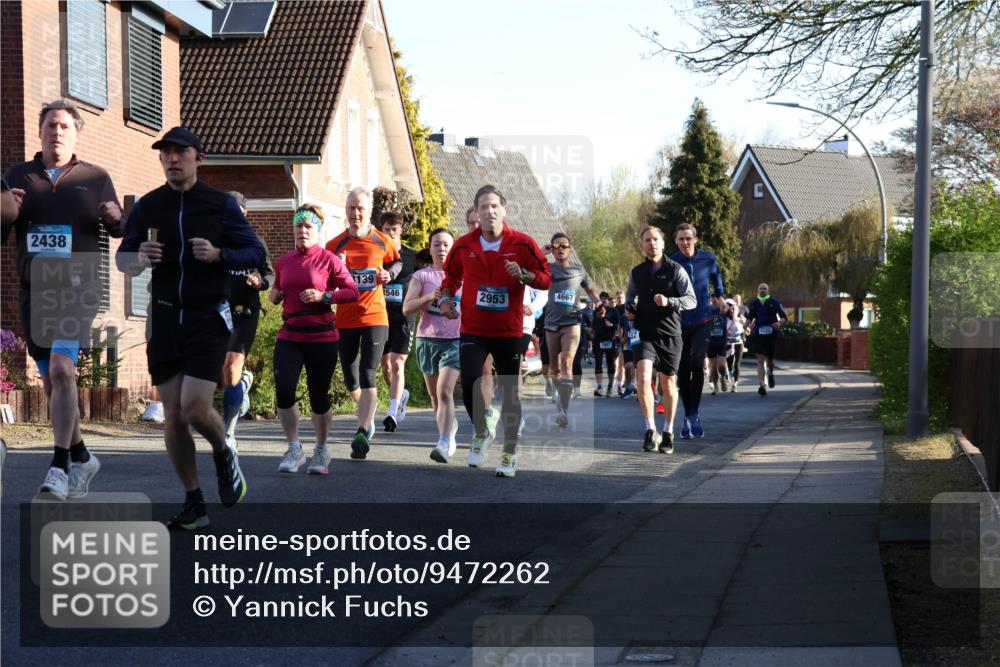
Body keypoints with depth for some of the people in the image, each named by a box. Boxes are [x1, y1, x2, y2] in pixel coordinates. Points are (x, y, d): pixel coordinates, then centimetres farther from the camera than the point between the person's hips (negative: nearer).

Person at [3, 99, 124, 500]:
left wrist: (115, 218, -12)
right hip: (34, 292, 4)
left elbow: (118, 231, 12)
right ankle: (81, 458, 26)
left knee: (62, 369, -21)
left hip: (78, 289, -3)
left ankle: (59, 467, -20)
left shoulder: (95, 178, 5)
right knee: (51, 382, 9)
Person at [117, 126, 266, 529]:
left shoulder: (220, 204, -2)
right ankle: (194, 504, 16)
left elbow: (257, 253, -1)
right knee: (173, 416, 3)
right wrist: (140, 258, -13)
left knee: (195, 408, -16)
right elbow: (122, 258, 10)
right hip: (165, 318, 3)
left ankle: (224, 454, 18)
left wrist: (218, 255, -19)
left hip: (208, 318, -3)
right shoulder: (147, 207, 5)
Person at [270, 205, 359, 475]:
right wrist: (275, 295, 5)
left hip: (322, 338, -3)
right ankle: (294, 449, 2)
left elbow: (353, 292, -6)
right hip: (289, 336, 3)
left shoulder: (329, 260, -4)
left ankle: (321, 452, 25)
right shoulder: (284, 261, 9)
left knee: (319, 396, 5)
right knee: (284, 390, -14)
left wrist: (323, 296, -18)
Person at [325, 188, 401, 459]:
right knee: (351, 380, 10)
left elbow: (397, 262, 18)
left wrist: (389, 274, -4)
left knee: (367, 376, -14)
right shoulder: (335, 244, 2)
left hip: (375, 317, -2)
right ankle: (368, 417, 37)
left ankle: (362, 433, -19)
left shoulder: (383, 242, 0)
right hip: (345, 319, 3)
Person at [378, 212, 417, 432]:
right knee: (385, 364, 11)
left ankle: (393, 412, -15)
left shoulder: (412, 257, 3)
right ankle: (402, 394, 38)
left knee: (397, 363, -12)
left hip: (403, 317, -2)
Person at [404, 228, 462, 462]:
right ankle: (450, 425, 40)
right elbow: (407, 308, -3)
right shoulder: (421, 276, 6)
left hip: (454, 340, -2)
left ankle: (444, 443, -24)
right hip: (427, 339, 2)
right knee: (434, 394, 14)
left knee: (445, 391, -19)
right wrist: (429, 297, -18)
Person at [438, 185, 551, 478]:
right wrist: (446, 298, 2)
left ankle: (510, 452, 20)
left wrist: (524, 275, -20)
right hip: (473, 330, 1)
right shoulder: (463, 246, 0)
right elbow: (451, 275, 18)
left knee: (509, 392, 5)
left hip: (509, 332, -1)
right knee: (469, 383, -15)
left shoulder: (523, 244, -5)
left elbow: (546, 278, -1)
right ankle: (481, 433, 14)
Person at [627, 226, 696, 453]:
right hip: (644, 334, 2)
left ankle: (668, 432, 24)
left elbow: (692, 300, -7)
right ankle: (651, 430, -17)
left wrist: (669, 302, -23)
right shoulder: (636, 273, 11)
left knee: (668, 383, 8)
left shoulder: (675, 270, -1)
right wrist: (629, 308, 7)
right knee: (643, 377, -20)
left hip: (670, 334, -1)